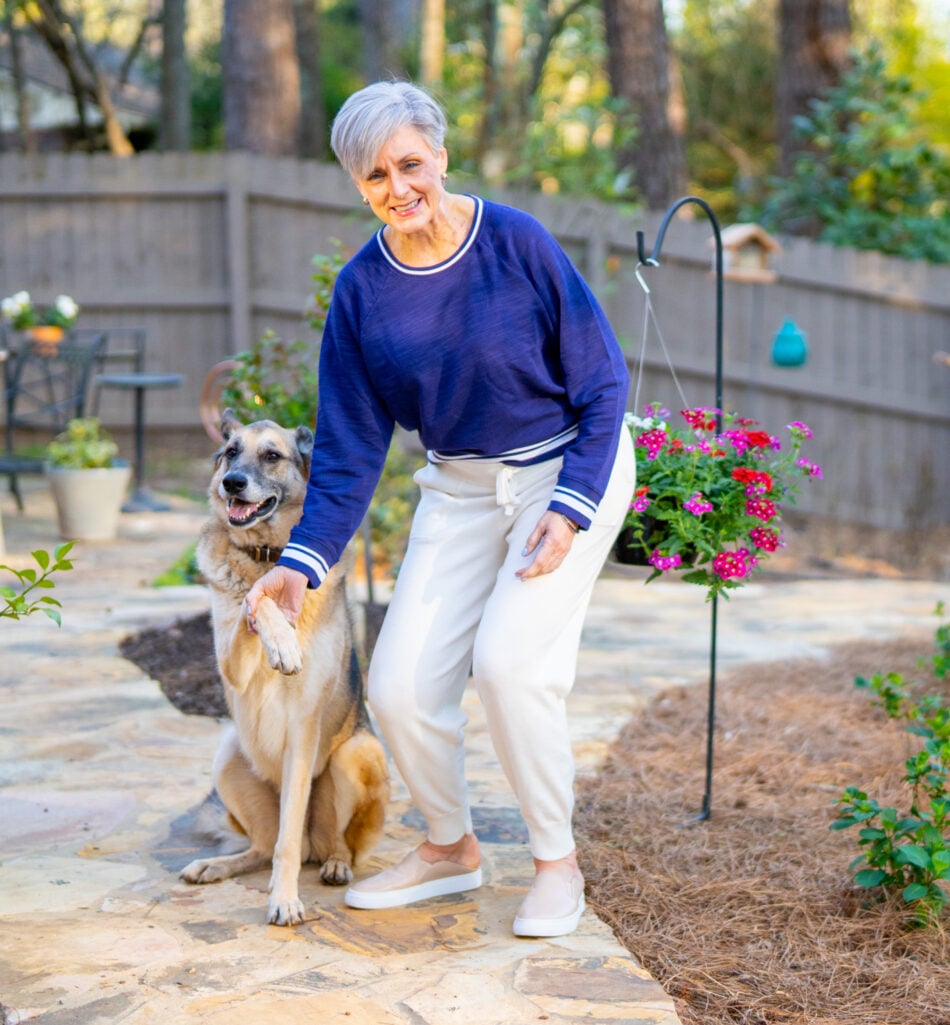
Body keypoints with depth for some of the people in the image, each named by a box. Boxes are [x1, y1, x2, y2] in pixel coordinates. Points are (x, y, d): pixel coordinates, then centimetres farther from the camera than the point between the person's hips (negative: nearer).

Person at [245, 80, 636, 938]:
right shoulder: (362, 289, -7)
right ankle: (451, 848, 22)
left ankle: (558, 862, 1)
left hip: (573, 468, -4)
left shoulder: (518, 243, -17)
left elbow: (603, 385, -11)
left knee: (509, 659, -23)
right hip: (460, 488, 4)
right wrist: (305, 561, -12)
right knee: (400, 687, -6)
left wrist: (570, 509, -20)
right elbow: (350, 447, -1)